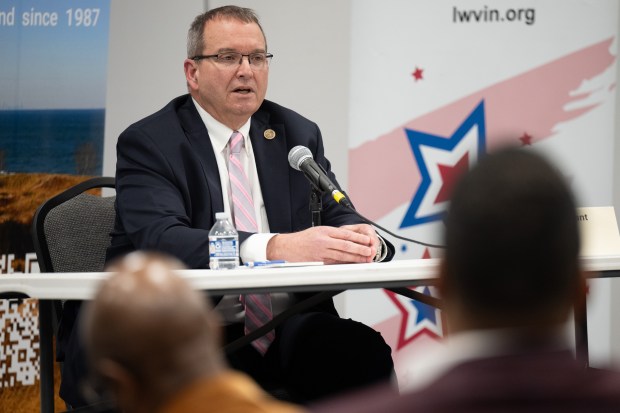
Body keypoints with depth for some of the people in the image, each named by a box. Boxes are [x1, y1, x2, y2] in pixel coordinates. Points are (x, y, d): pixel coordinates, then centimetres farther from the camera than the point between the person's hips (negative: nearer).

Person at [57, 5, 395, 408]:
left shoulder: (297, 134, 16)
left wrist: (363, 238, -18)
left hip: (286, 328, 4)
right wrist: (278, 247, -34)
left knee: (363, 350, -27)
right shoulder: (148, 143, -2)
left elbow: (339, 218, 10)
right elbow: (160, 239, -19)